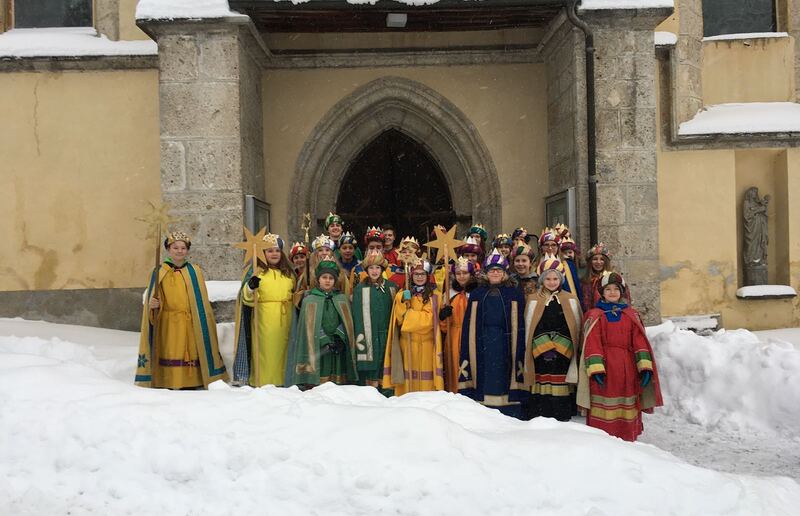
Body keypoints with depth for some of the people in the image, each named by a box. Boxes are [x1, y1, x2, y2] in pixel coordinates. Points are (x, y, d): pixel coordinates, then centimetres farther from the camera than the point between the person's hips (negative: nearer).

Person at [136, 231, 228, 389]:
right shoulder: (158, 272, 7)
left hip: (190, 325, 1)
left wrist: (204, 324, 4)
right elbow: (151, 299, 6)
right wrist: (152, 304, -17)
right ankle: (168, 385, 1)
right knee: (170, 356, -6)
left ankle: (190, 385, 6)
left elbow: (202, 302, 10)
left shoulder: (195, 272, 10)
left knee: (190, 355, -2)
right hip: (168, 324, -1)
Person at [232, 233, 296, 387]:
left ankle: (282, 381, 16)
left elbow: (294, 294, 29)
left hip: (285, 321, 5)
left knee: (282, 353, 8)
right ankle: (263, 382, 2)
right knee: (265, 353, -4)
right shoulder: (256, 271, 1)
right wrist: (251, 288, -28)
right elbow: (247, 299, -9)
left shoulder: (288, 273, 16)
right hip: (264, 322, -4)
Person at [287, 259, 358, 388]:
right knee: (316, 386, -9)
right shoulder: (309, 300, 6)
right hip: (317, 349, -2)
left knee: (338, 387, -2)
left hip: (339, 350, 2)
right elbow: (310, 326, 0)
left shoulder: (342, 299, 13)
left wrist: (339, 337, -10)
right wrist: (326, 342, -10)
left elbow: (347, 322, 7)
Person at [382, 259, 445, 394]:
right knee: (408, 377, -1)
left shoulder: (435, 296, 4)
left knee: (426, 381, -3)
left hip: (427, 344, -1)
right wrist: (403, 302, -15)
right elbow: (399, 318, 0)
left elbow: (430, 318, -6)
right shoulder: (402, 294, 10)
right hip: (407, 344, 1)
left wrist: (409, 314, -4)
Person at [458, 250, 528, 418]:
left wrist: (519, 351, -7)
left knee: (505, 382, -4)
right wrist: (467, 352, 1)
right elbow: (468, 324, 8)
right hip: (482, 345, 2)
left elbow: (520, 324, 1)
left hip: (506, 345, -1)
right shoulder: (477, 294, 11)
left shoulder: (514, 294, 6)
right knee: (485, 383, 1)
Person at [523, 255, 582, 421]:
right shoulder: (533, 300, 7)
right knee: (542, 388, -2)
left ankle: (562, 420, 9)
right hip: (541, 354, 0)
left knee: (562, 387, 0)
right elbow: (528, 328, 5)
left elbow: (577, 327, 10)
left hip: (564, 352, 1)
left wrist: (575, 349, 3)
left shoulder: (571, 300, 10)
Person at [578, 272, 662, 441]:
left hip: (627, 371, 3)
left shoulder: (632, 316, 13)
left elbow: (640, 342, 6)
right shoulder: (595, 316, 3)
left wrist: (645, 367, -5)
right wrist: (596, 369, -16)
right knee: (604, 411, -3)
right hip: (604, 370, -3)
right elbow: (592, 344, -5)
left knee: (627, 410, 6)